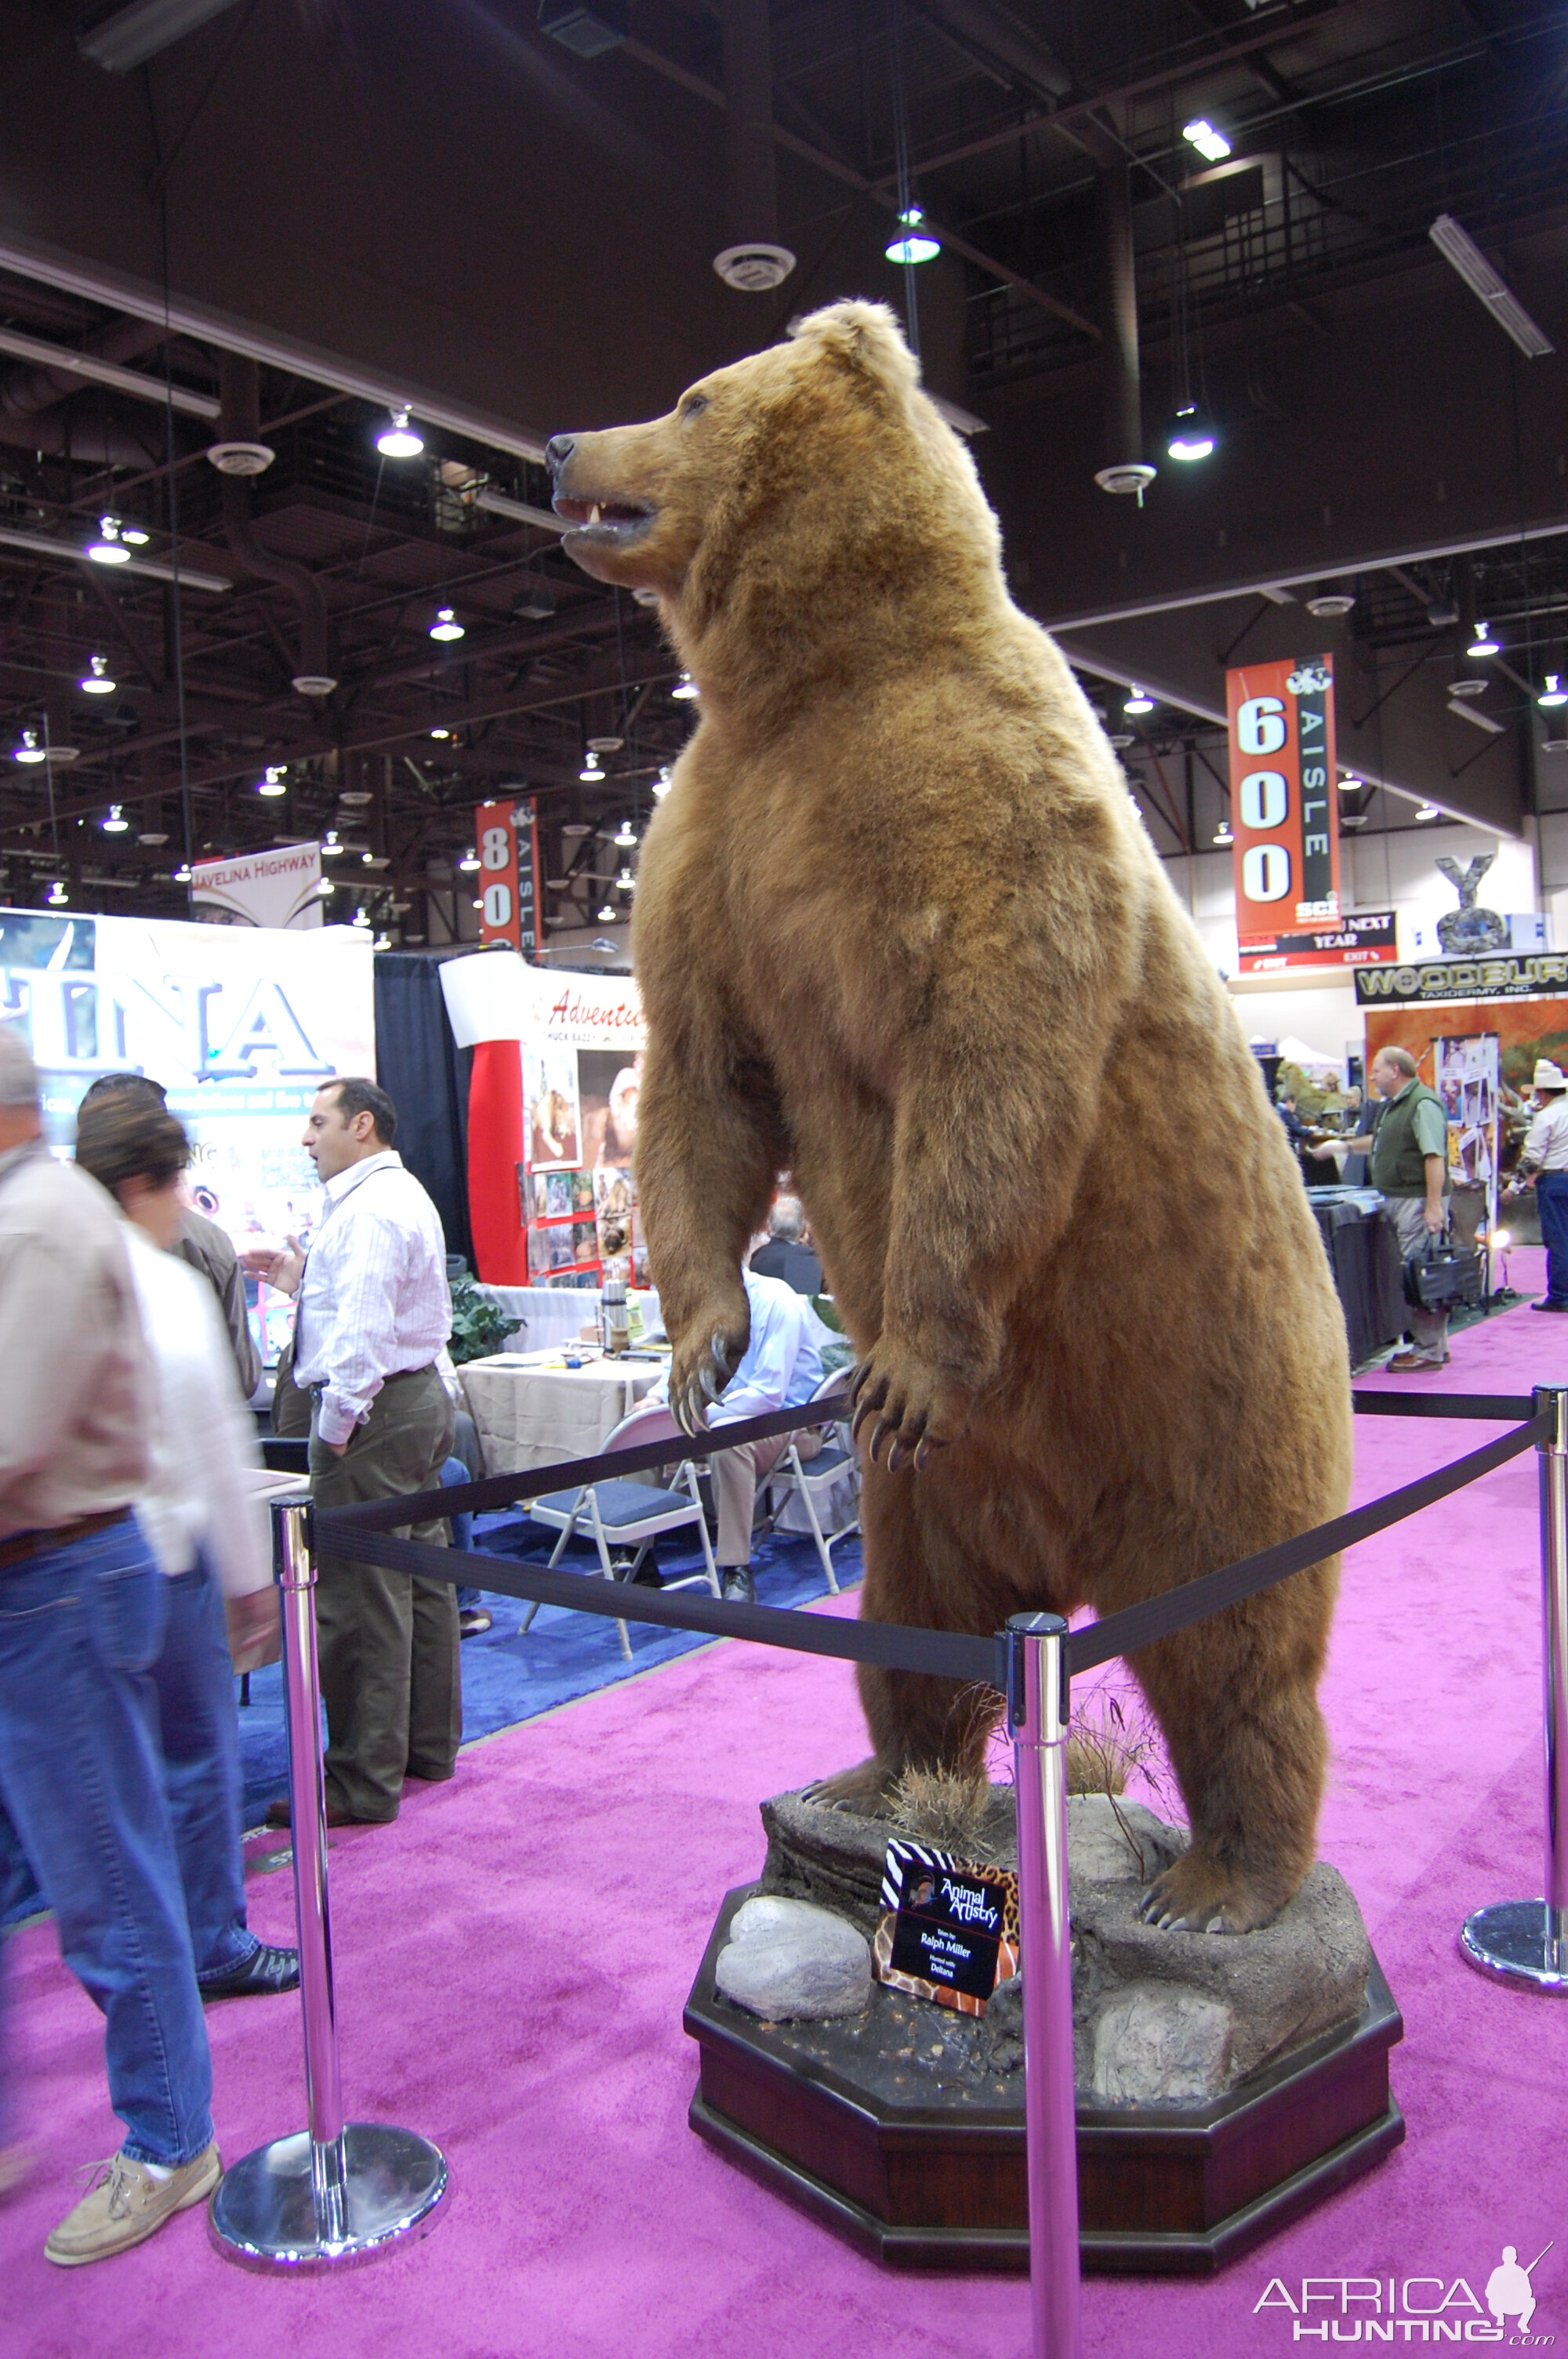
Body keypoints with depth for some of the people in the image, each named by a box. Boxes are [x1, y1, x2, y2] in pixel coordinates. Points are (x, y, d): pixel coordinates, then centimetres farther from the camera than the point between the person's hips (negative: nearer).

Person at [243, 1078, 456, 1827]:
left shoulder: (367, 1209, -16)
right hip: (420, 1398, 11)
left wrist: (337, 1423, -20)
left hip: (373, 1410, -11)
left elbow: (364, 1326, -24)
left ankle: (364, 1785, 3)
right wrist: (302, 1280, 17)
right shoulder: (404, 1195, 18)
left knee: (360, 1597, -5)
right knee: (421, 1576, 16)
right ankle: (429, 1745, 28)